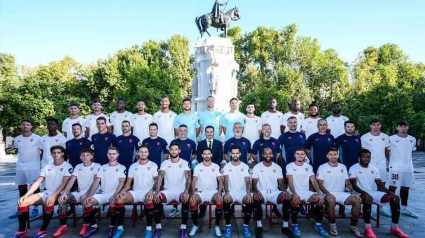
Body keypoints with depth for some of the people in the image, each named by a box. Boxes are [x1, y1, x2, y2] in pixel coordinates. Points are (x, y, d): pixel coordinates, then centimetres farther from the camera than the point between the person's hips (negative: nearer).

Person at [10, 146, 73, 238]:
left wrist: (54, 196, -29)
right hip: (47, 193, 6)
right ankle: (22, 230, -1)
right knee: (22, 202, -10)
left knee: (49, 202, -38)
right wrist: (26, 195, -5)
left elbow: (64, 184, -16)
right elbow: (37, 182, 8)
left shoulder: (67, 167, -6)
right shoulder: (47, 167, 12)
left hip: (59, 194, -6)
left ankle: (43, 230, -23)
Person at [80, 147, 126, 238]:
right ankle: (93, 226, -2)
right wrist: (89, 195, -7)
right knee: (86, 201, -17)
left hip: (115, 194, -4)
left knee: (113, 202, -37)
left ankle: (112, 226, -15)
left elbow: (121, 183, -8)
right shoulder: (103, 167, 16)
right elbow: (96, 182, 8)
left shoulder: (121, 167, 4)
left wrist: (114, 195, -23)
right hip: (103, 194, 5)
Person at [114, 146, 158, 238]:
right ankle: (120, 228, -16)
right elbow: (128, 182, 12)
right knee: (119, 198, -24)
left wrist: (152, 191, -23)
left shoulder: (153, 165, 5)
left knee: (149, 199, -39)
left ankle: (149, 229, -29)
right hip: (135, 192, 4)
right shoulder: (133, 166, 15)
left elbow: (157, 180, -4)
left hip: (148, 192, -3)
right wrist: (123, 190, -10)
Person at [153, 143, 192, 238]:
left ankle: (183, 227, -19)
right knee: (156, 198, -28)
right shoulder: (165, 163, 5)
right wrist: (157, 191, -25)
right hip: (168, 191, 2)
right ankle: (158, 227, -13)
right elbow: (160, 177, -8)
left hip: (181, 191, -2)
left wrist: (186, 192, -31)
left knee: (186, 200, -34)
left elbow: (188, 178, -13)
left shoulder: (185, 163, 0)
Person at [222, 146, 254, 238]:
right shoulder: (227, 166, 2)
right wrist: (227, 192, -29)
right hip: (231, 192, -1)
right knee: (225, 201, -33)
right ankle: (228, 226, -15)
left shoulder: (245, 166, 3)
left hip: (242, 192, 1)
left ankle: (245, 226, -9)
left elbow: (248, 180, -7)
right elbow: (226, 180, -11)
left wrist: (248, 193, -26)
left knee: (250, 201, -30)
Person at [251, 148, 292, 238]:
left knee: (287, 198, -26)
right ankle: (259, 226, -18)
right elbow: (254, 183, -5)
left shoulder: (277, 167, 8)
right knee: (256, 199, -37)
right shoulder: (257, 167, 1)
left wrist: (285, 191, -17)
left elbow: (281, 183, 5)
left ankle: (285, 226, -10)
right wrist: (256, 192, -27)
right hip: (262, 192, -2)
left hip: (274, 192, 3)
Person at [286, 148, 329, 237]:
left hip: (306, 192, 4)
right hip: (295, 192, -4)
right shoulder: (290, 166, 0)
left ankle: (318, 225, -7)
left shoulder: (308, 167, 12)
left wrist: (319, 193, -15)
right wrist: (294, 193, -28)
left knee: (320, 199, -24)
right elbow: (290, 182, -11)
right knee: (295, 200, -37)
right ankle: (295, 225, -17)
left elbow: (314, 181, 2)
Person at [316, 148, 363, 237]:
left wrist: (352, 192, -6)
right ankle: (332, 224, -14)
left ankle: (353, 226, -3)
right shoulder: (322, 167, -2)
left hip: (342, 193, 4)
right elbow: (320, 184, -8)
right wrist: (328, 194, -23)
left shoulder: (343, 167, 12)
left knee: (358, 200, -20)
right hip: (328, 194, -4)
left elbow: (347, 182, 12)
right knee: (331, 201, -38)